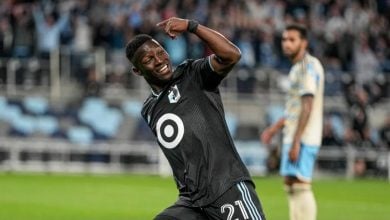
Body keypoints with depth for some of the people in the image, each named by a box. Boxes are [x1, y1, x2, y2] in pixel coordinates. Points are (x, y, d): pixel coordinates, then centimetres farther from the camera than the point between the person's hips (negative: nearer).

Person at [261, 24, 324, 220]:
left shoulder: (308, 66, -13)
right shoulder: (298, 67, 18)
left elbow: (307, 107, -20)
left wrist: (296, 141, -24)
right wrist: (274, 128, 27)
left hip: (303, 138, -10)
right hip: (294, 137, 10)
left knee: (300, 185, -13)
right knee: (290, 184, 11)